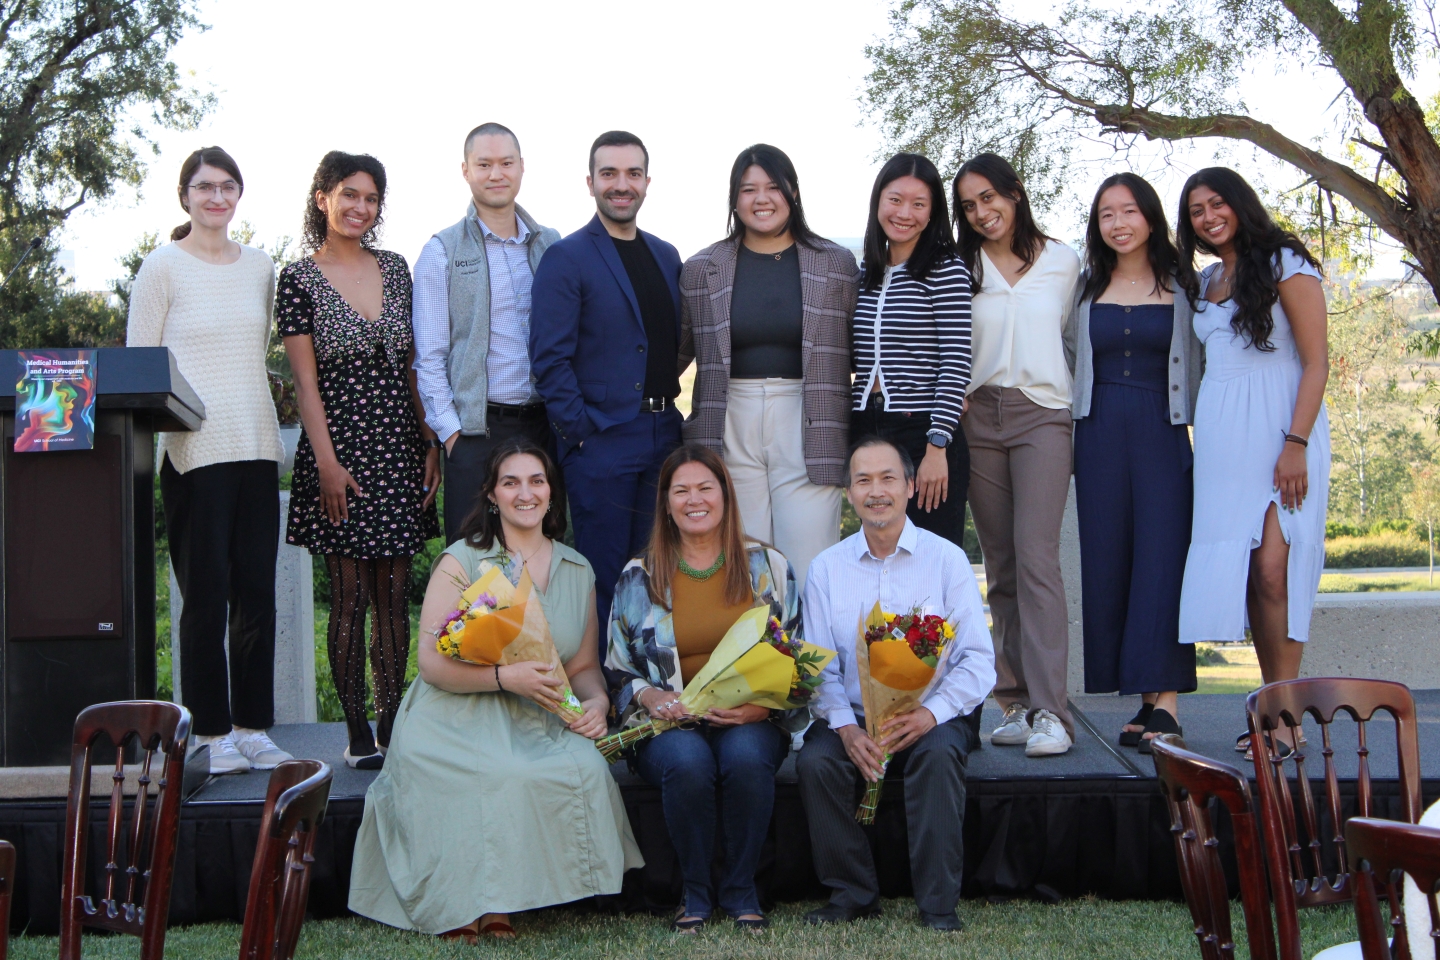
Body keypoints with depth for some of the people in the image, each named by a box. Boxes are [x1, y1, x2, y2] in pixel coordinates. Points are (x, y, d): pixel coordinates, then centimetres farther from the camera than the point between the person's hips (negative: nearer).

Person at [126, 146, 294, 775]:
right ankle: (212, 731, 8)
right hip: (193, 450, -4)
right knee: (206, 594, -2)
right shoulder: (162, 268, 0)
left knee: (258, 592, 5)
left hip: (256, 446, 5)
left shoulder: (260, 267, 14)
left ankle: (253, 726, 14)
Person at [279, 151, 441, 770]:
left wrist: (431, 442, 6)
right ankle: (357, 731, 8)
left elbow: (413, 365, 12)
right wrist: (327, 464, -11)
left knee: (394, 596, 6)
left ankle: (392, 724, 14)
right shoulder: (300, 278, -2)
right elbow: (306, 382, -5)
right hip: (341, 444, -4)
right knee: (350, 596, -1)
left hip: (399, 446, 4)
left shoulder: (395, 268, 11)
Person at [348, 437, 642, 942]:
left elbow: (584, 664, 16)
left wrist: (597, 701, -7)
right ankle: (462, 903, -14)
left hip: (537, 727, 4)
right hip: (458, 723, -4)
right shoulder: (462, 561, -1)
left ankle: (500, 904, -14)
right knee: (508, 778, -34)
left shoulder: (577, 570, 14)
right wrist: (506, 676, -22)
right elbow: (431, 663, -8)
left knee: (586, 768, -27)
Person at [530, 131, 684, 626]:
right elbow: (550, 358, -10)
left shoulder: (666, 256, 14)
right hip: (601, 442, -6)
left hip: (661, 439, 6)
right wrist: (580, 430, -13)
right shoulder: (566, 258, -6)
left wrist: (667, 397, 6)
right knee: (603, 577, 0)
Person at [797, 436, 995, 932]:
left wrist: (930, 713, -22)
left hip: (931, 717, -1)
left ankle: (939, 904, -20)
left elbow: (978, 659, -4)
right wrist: (845, 728, -17)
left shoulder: (947, 558, 1)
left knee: (939, 753, -32)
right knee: (815, 761, -27)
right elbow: (819, 668, 2)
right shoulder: (826, 568, 6)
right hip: (853, 717, 2)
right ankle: (852, 893, -8)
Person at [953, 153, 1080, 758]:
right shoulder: (961, 269, 13)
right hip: (979, 418, 3)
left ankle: (1050, 711, -19)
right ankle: (1017, 702, 7)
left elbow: (1063, 335, 19)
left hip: (1042, 413, -2)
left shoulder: (1062, 262, 10)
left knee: (1036, 556, -16)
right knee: (1001, 567, 3)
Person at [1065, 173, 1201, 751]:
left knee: (1161, 557, -10)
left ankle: (1164, 702, -13)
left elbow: (1201, 367, 5)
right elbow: (1067, 361, 16)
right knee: (1107, 561, 0)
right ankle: (1146, 702, 5)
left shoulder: (1183, 287, 6)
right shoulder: (1086, 289, 13)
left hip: (1163, 435, -3)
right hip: (1100, 436, 3)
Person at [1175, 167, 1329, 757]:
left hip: (1280, 426, -6)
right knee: (1244, 570, 0)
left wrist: (1295, 443, -16)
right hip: (1220, 434, 6)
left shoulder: (1285, 265, 0)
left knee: (1272, 565, -14)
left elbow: (1316, 361, -6)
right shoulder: (1202, 282, 19)